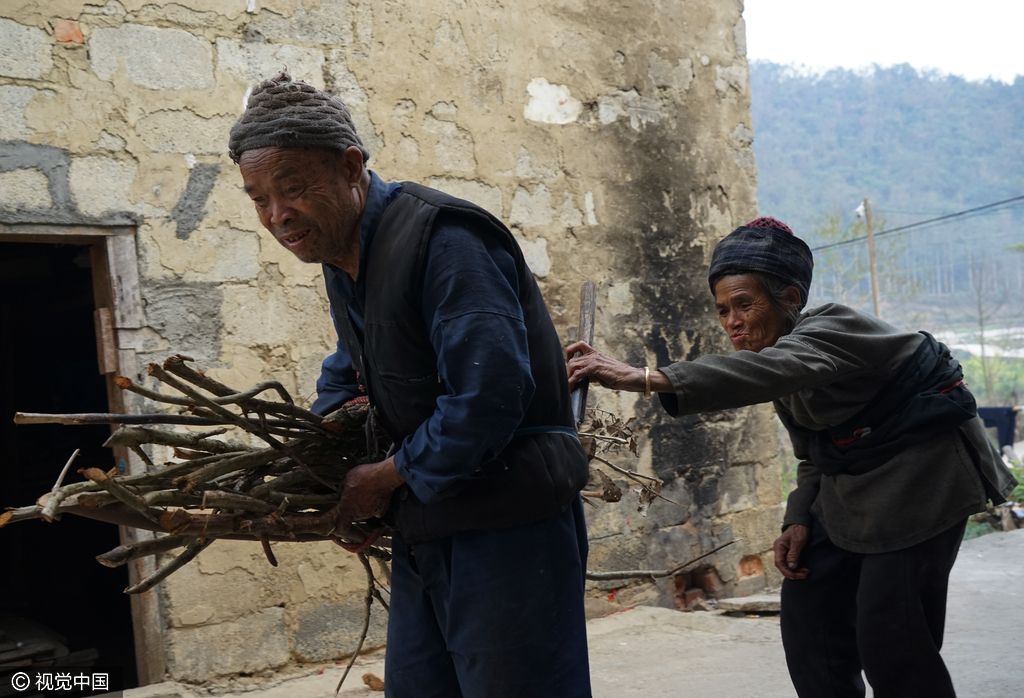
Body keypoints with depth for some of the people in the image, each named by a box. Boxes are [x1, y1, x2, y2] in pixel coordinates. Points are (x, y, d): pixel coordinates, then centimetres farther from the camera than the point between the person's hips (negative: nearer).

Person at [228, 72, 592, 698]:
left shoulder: (442, 240, -20)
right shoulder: (341, 253, 11)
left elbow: (489, 395, -28)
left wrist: (391, 477, -15)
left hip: (507, 528, -9)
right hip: (424, 533, 9)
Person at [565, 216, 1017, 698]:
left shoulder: (830, 327, -22)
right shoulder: (782, 367, 6)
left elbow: (769, 370, -44)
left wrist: (643, 379, -54)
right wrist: (798, 521, -4)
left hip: (920, 473, -8)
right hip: (850, 486, 9)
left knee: (888, 631, -12)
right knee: (808, 607, 0)